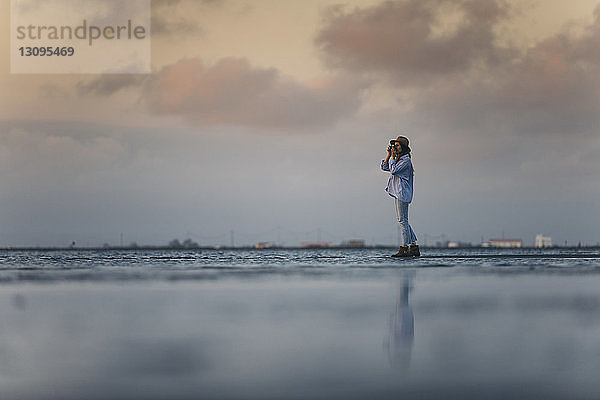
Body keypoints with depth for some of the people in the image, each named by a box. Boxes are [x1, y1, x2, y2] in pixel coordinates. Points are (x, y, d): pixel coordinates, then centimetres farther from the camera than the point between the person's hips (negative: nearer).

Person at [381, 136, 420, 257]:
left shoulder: (406, 159, -11)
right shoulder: (397, 159, 17)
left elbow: (393, 170, -19)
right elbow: (385, 167, 18)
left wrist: (393, 157, -10)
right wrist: (389, 155, 10)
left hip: (402, 192, -10)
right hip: (398, 192, 10)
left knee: (402, 220, -9)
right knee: (403, 220, 11)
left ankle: (404, 248, -8)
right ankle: (413, 246, 13)